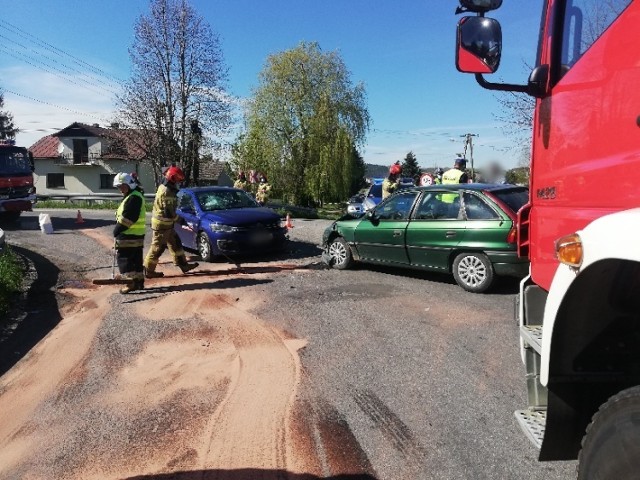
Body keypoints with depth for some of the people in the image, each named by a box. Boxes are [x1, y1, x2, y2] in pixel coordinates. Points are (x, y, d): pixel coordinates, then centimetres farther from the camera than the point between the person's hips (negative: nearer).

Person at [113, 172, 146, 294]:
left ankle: (132, 282, -6)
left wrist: (117, 229, -15)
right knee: (136, 259, 13)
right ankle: (139, 281, 19)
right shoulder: (133, 196, 17)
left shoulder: (134, 197, -17)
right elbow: (125, 215, 20)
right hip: (136, 234, 10)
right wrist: (119, 229, 12)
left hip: (129, 235, -10)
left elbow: (127, 217, -23)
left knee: (124, 257, -6)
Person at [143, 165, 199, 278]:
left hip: (164, 223, 10)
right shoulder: (167, 192, -22)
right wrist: (177, 218, -8)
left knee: (175, 243, 15)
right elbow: (169, 212, -25)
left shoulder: (164, 187, 10)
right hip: (162, 224, -10)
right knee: (157, 248, -1)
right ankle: (148, 270, 8)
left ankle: (183, 265, 22)